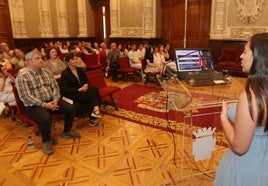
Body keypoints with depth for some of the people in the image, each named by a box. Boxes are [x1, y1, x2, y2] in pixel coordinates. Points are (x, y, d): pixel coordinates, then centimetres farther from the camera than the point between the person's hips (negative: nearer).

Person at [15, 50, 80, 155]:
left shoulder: (47, 72, 9)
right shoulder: (22, 77, -10)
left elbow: (55, 87, 7)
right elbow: (26, 97, -17)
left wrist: (55, 100, -13)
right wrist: (44, 105, -24)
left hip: (51, 101, 6)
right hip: (34, 105, -6)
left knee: (70, 108, -11)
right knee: (45, 118, -35)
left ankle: (66, 131, 14)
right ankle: (46, 141, -5)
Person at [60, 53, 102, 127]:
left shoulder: (80, 70, 12)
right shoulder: (65, 74, -8)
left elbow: (87, 81, 19)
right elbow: (64, 90, -14)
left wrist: (86, 86, -7)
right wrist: (79, 89, -21)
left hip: (83, 91, 6)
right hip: (73, 95, -6)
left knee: (94, 89, -25)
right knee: (91, 95, -29)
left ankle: (96, 110, -35)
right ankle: (93, 119, -23)